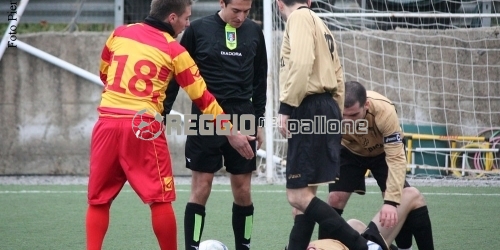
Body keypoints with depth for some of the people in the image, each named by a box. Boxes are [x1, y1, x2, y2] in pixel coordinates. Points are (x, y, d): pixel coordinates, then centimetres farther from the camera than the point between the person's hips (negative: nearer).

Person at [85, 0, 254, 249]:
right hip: (143, 127, -4)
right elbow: (201, 97, 4)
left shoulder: (119, 34, 11)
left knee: (98, 199, 9)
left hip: (107, 123, 4)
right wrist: (231, 131, 11)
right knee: (160, 199, 5)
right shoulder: (174, 50, 1)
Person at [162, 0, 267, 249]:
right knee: (201, 188, -4)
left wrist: (258, 121, 12)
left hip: (242, 118, 3)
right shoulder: (198, 29, -4)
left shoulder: (254, 32, 6)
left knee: (242, 190, 4)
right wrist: (163, 114, -2)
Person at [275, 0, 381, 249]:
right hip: (325, 110, 10)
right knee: (303, 195, 12)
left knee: (298, 197, -11)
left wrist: (286, 107, -21)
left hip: (309, 110, -10)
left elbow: (301, 63, -22)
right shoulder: (319, 24, 23)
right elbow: (337, 77, 23)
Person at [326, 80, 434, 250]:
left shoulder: (384, 111, -41)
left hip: (384, 150, -1)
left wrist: (391, 201, -46)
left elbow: (396, 158, -38)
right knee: (334, 200, -11)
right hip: (350, 151, 2)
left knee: (404, 200, -17)